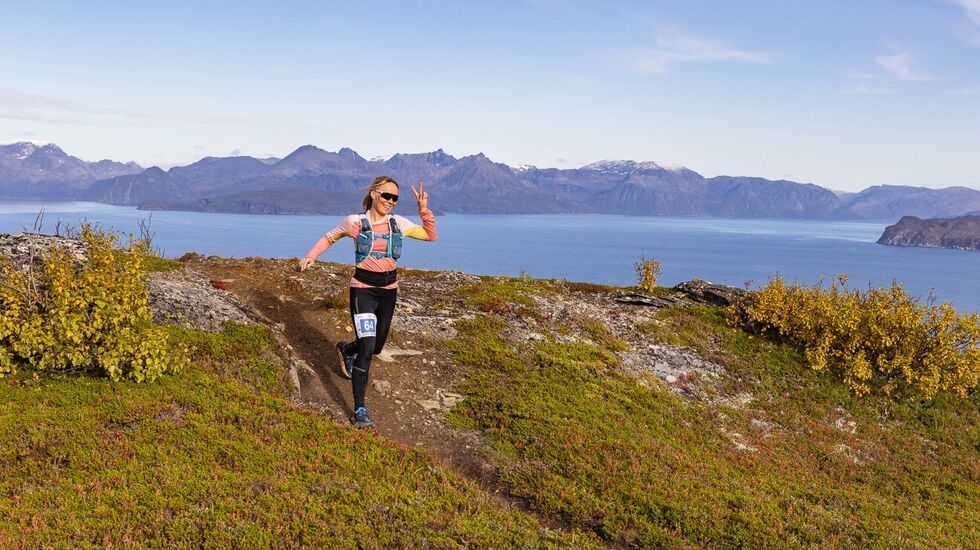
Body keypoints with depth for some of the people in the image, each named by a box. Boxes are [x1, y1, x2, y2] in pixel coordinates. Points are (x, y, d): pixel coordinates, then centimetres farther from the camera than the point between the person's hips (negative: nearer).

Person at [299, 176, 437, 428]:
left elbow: (430, 235, 10)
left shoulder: (398, 223, 3)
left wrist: (424, 209, -2)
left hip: (388, 291, 5)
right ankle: (359, 411, -9)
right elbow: (329, 237, 11)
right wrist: (311, 256, -3)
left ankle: (346, 349, 52)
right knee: (367, 348, -16)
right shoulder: (355, 222, -5)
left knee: (376, 347, 16)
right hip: (363, 290, -5)